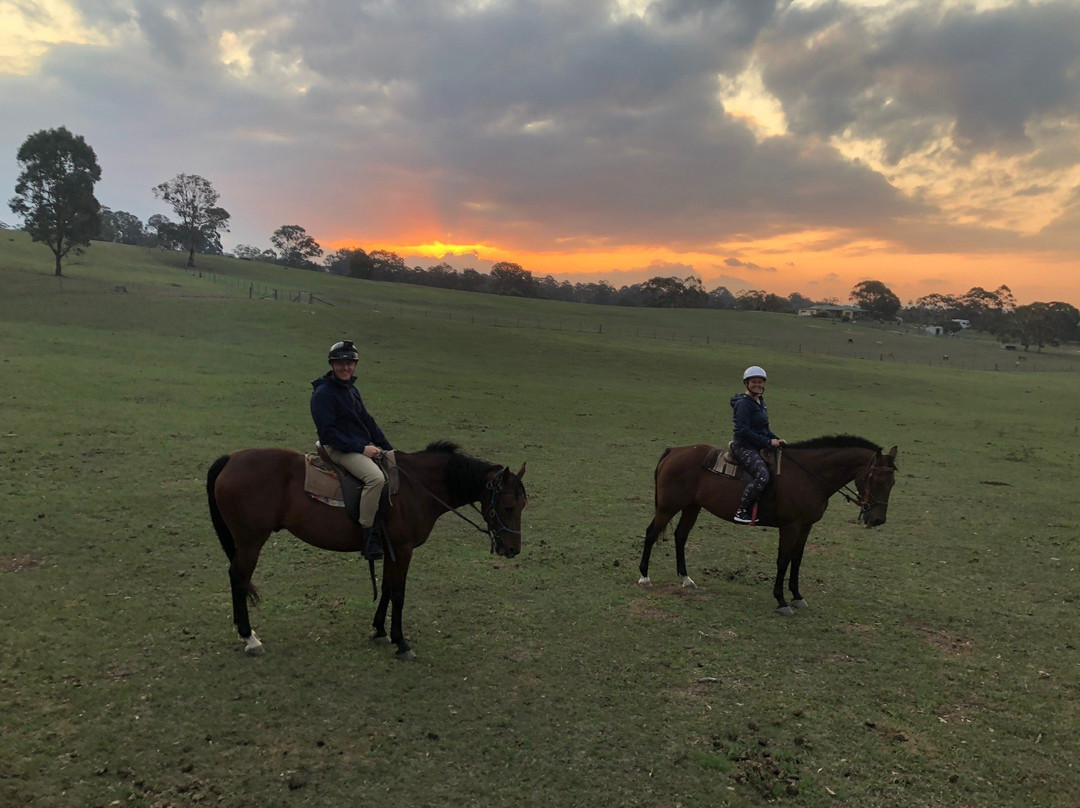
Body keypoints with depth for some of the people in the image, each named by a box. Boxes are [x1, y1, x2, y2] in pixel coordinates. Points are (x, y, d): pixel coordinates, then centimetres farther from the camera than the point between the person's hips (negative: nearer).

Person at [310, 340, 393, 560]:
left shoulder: (351, 389, 15)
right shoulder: (323, 393, -12)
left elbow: (367, 420, 17)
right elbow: (328, 432, -17)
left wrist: (388, 449, 9)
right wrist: (360, 448, -20)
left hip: (364, 445, 9)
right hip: (338, 449, -9)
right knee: (376, 477, -31)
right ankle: (367, 532, -22)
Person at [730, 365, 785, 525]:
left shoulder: (760, 402, 16)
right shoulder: (743, 403, -13)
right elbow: (743, 430, -21)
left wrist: (776, 440, 5)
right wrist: (768, 442, -20)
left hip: (759, 447, 10)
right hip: (745, 448, -10)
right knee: (763, 475, -29)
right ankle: (741, 512, -23)